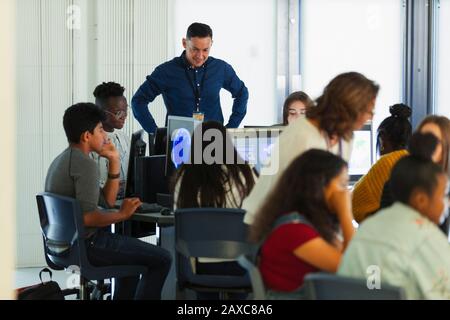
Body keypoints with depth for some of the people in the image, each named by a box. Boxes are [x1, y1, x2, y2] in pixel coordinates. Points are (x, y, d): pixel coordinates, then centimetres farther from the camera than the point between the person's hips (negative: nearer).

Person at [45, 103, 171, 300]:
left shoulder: (62, 160, 14)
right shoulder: (85, 165, -19)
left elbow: (108, 200, 15)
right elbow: (86, 217, -28)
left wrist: (114, 161, 8)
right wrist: (122, 214, -16)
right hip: (86, 245, -10)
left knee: (134, 252, 34)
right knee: (162, 259, -6)